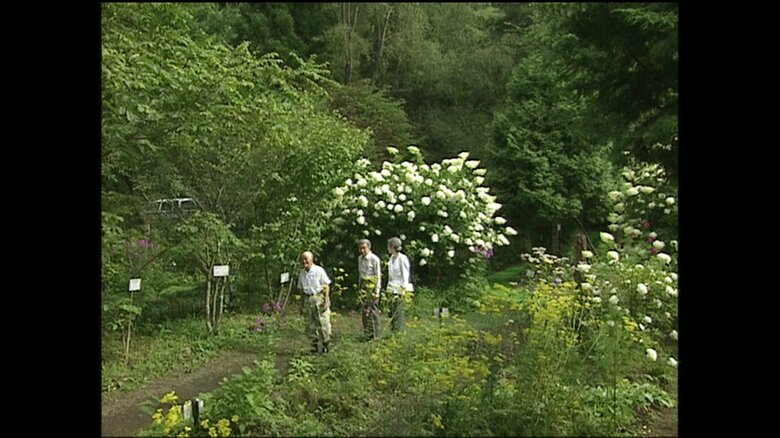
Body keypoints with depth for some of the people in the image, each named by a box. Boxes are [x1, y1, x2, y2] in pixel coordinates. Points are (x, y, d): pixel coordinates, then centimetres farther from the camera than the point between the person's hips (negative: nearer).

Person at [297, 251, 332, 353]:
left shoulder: (319, 271, -7)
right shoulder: (302, 273, 10)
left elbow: (327, 286, -7)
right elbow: (301, 290, 16)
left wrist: (326, 301, -14)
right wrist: (301, 304, 14)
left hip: (319, 298, -5)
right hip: (307, 300, 6)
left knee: (323, 324, -3)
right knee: (310, 325, 7)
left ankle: (325, 346, 11)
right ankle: (315, 346, 18)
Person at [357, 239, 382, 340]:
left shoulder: (374, 259, -12)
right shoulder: (360, 258, 10)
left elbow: (378, 276, -12)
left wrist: (377, 291, -14)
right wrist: (359, 288, 16)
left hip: (372, 286, -7)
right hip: (363, 286, 7)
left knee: (373, 310, -5)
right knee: (365, 310, 10)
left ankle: (375, 334, 3)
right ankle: (367, 333, 19)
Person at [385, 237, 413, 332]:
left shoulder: (402, 258, -12)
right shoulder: (392, 257, 13)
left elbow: (405, 275, -12)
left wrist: (404, 289, -16)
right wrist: (388, 288, 18)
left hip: (400, 289, -8)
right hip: (391, 289, 8)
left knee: (398, 312, -8)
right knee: (392, 312, 7)